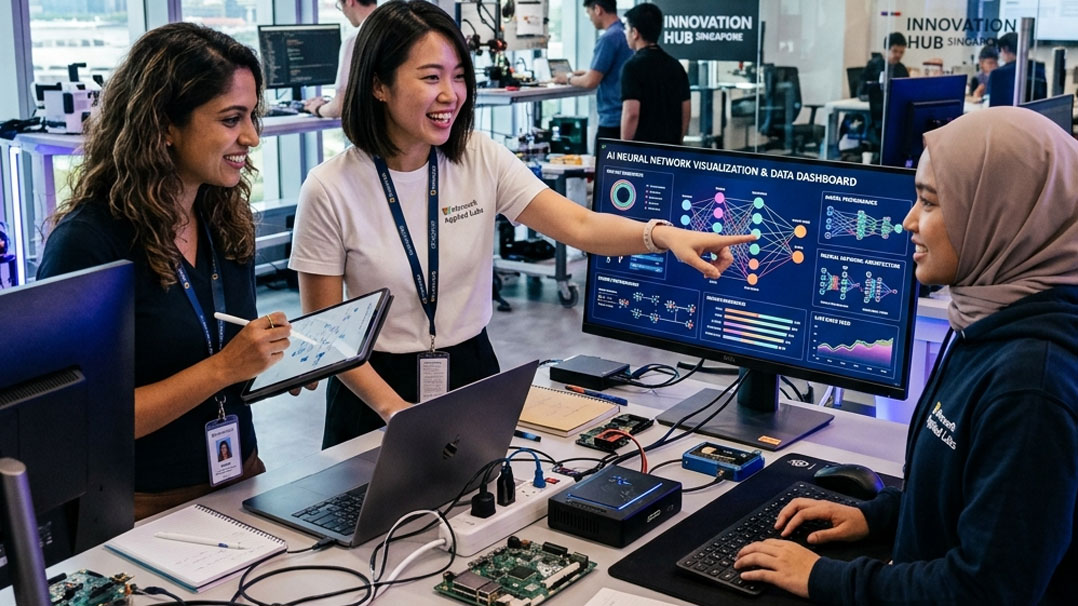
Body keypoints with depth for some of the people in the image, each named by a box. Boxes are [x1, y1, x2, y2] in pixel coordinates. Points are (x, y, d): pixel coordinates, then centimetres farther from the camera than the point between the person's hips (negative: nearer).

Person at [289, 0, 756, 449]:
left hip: (472, 373, 3)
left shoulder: (481, 159, -3)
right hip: (378, 387, -2)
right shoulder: (330, 189, -12)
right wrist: (395, 410, -16)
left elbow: (579, 226, -14)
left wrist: (662, 234, -32)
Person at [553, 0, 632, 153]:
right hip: (627, 117, 9)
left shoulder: (608, 38, -16)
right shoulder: (626, 33, 10)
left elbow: (591, 82, -16)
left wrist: (568, 78, 2)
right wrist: (587, 72, 22)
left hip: (612, 120, -9)